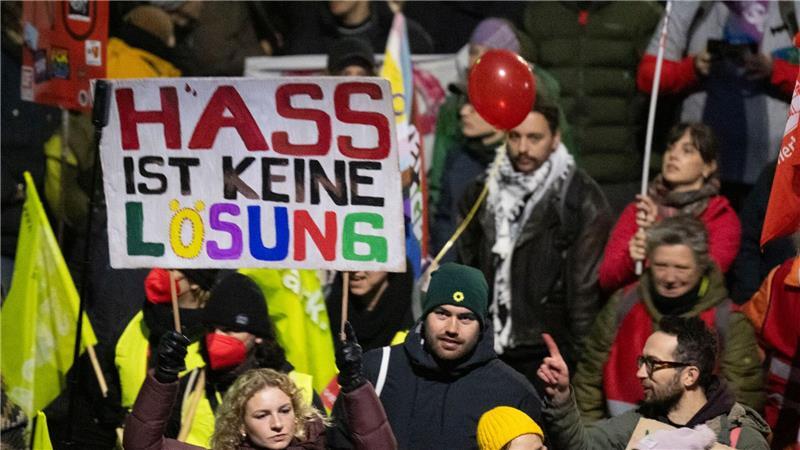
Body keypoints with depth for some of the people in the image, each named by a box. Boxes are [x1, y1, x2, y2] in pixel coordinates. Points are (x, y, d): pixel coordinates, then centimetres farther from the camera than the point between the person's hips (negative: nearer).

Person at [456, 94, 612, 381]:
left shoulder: (582, 201, -6)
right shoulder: (482, 192, 10)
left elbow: (587, 286, -7)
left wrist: (582, 357, -10)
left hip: (546, 351, -5)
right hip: (486, 351, 5)